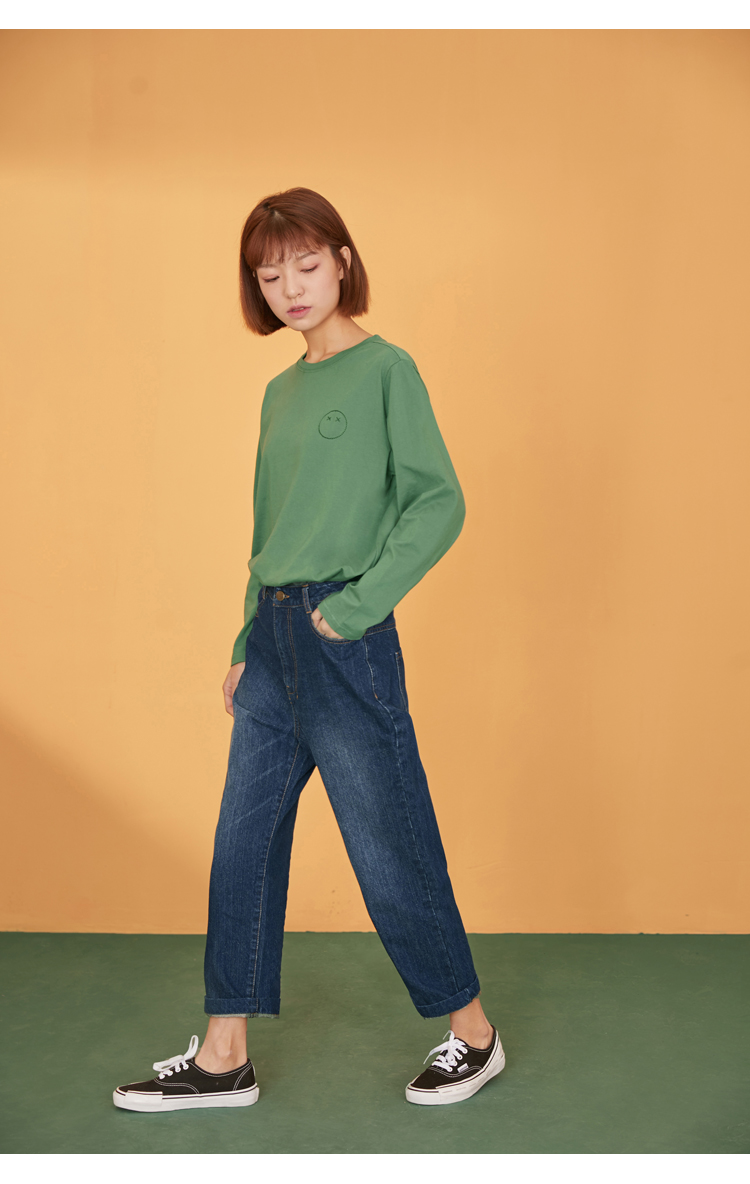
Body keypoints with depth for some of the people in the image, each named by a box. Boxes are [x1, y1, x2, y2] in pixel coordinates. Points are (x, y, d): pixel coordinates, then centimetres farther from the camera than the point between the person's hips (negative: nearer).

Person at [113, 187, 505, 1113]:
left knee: (390, 847, 1)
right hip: (273, 638, 8)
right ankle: (224, 1057, 22)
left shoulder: (386, 369, -5)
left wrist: (358, 602, -18)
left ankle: (473, 1034, 22)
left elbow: (439, 501, -12)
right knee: (243, 845, 10)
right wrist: (247, 642, 16)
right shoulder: (281, 392, 16)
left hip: (344, 644, -7)